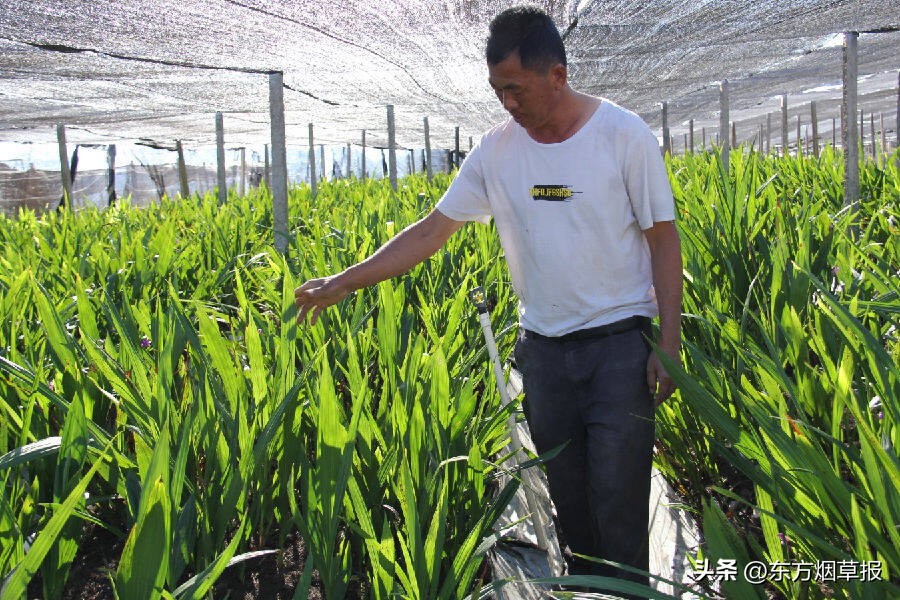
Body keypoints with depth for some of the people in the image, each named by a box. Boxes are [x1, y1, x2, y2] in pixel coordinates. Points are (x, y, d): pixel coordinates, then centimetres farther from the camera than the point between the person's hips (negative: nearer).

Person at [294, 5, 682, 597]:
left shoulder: (625, 135, -9)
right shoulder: (497, 149, 1)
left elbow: (664, 240, -5)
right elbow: (432, 230, 4)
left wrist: (670, 343, -9)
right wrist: (345, 281, 0)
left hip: (620, 343, -4)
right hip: (543, 347, 4)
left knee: (619, 504, -3)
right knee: (568, 497, 12)